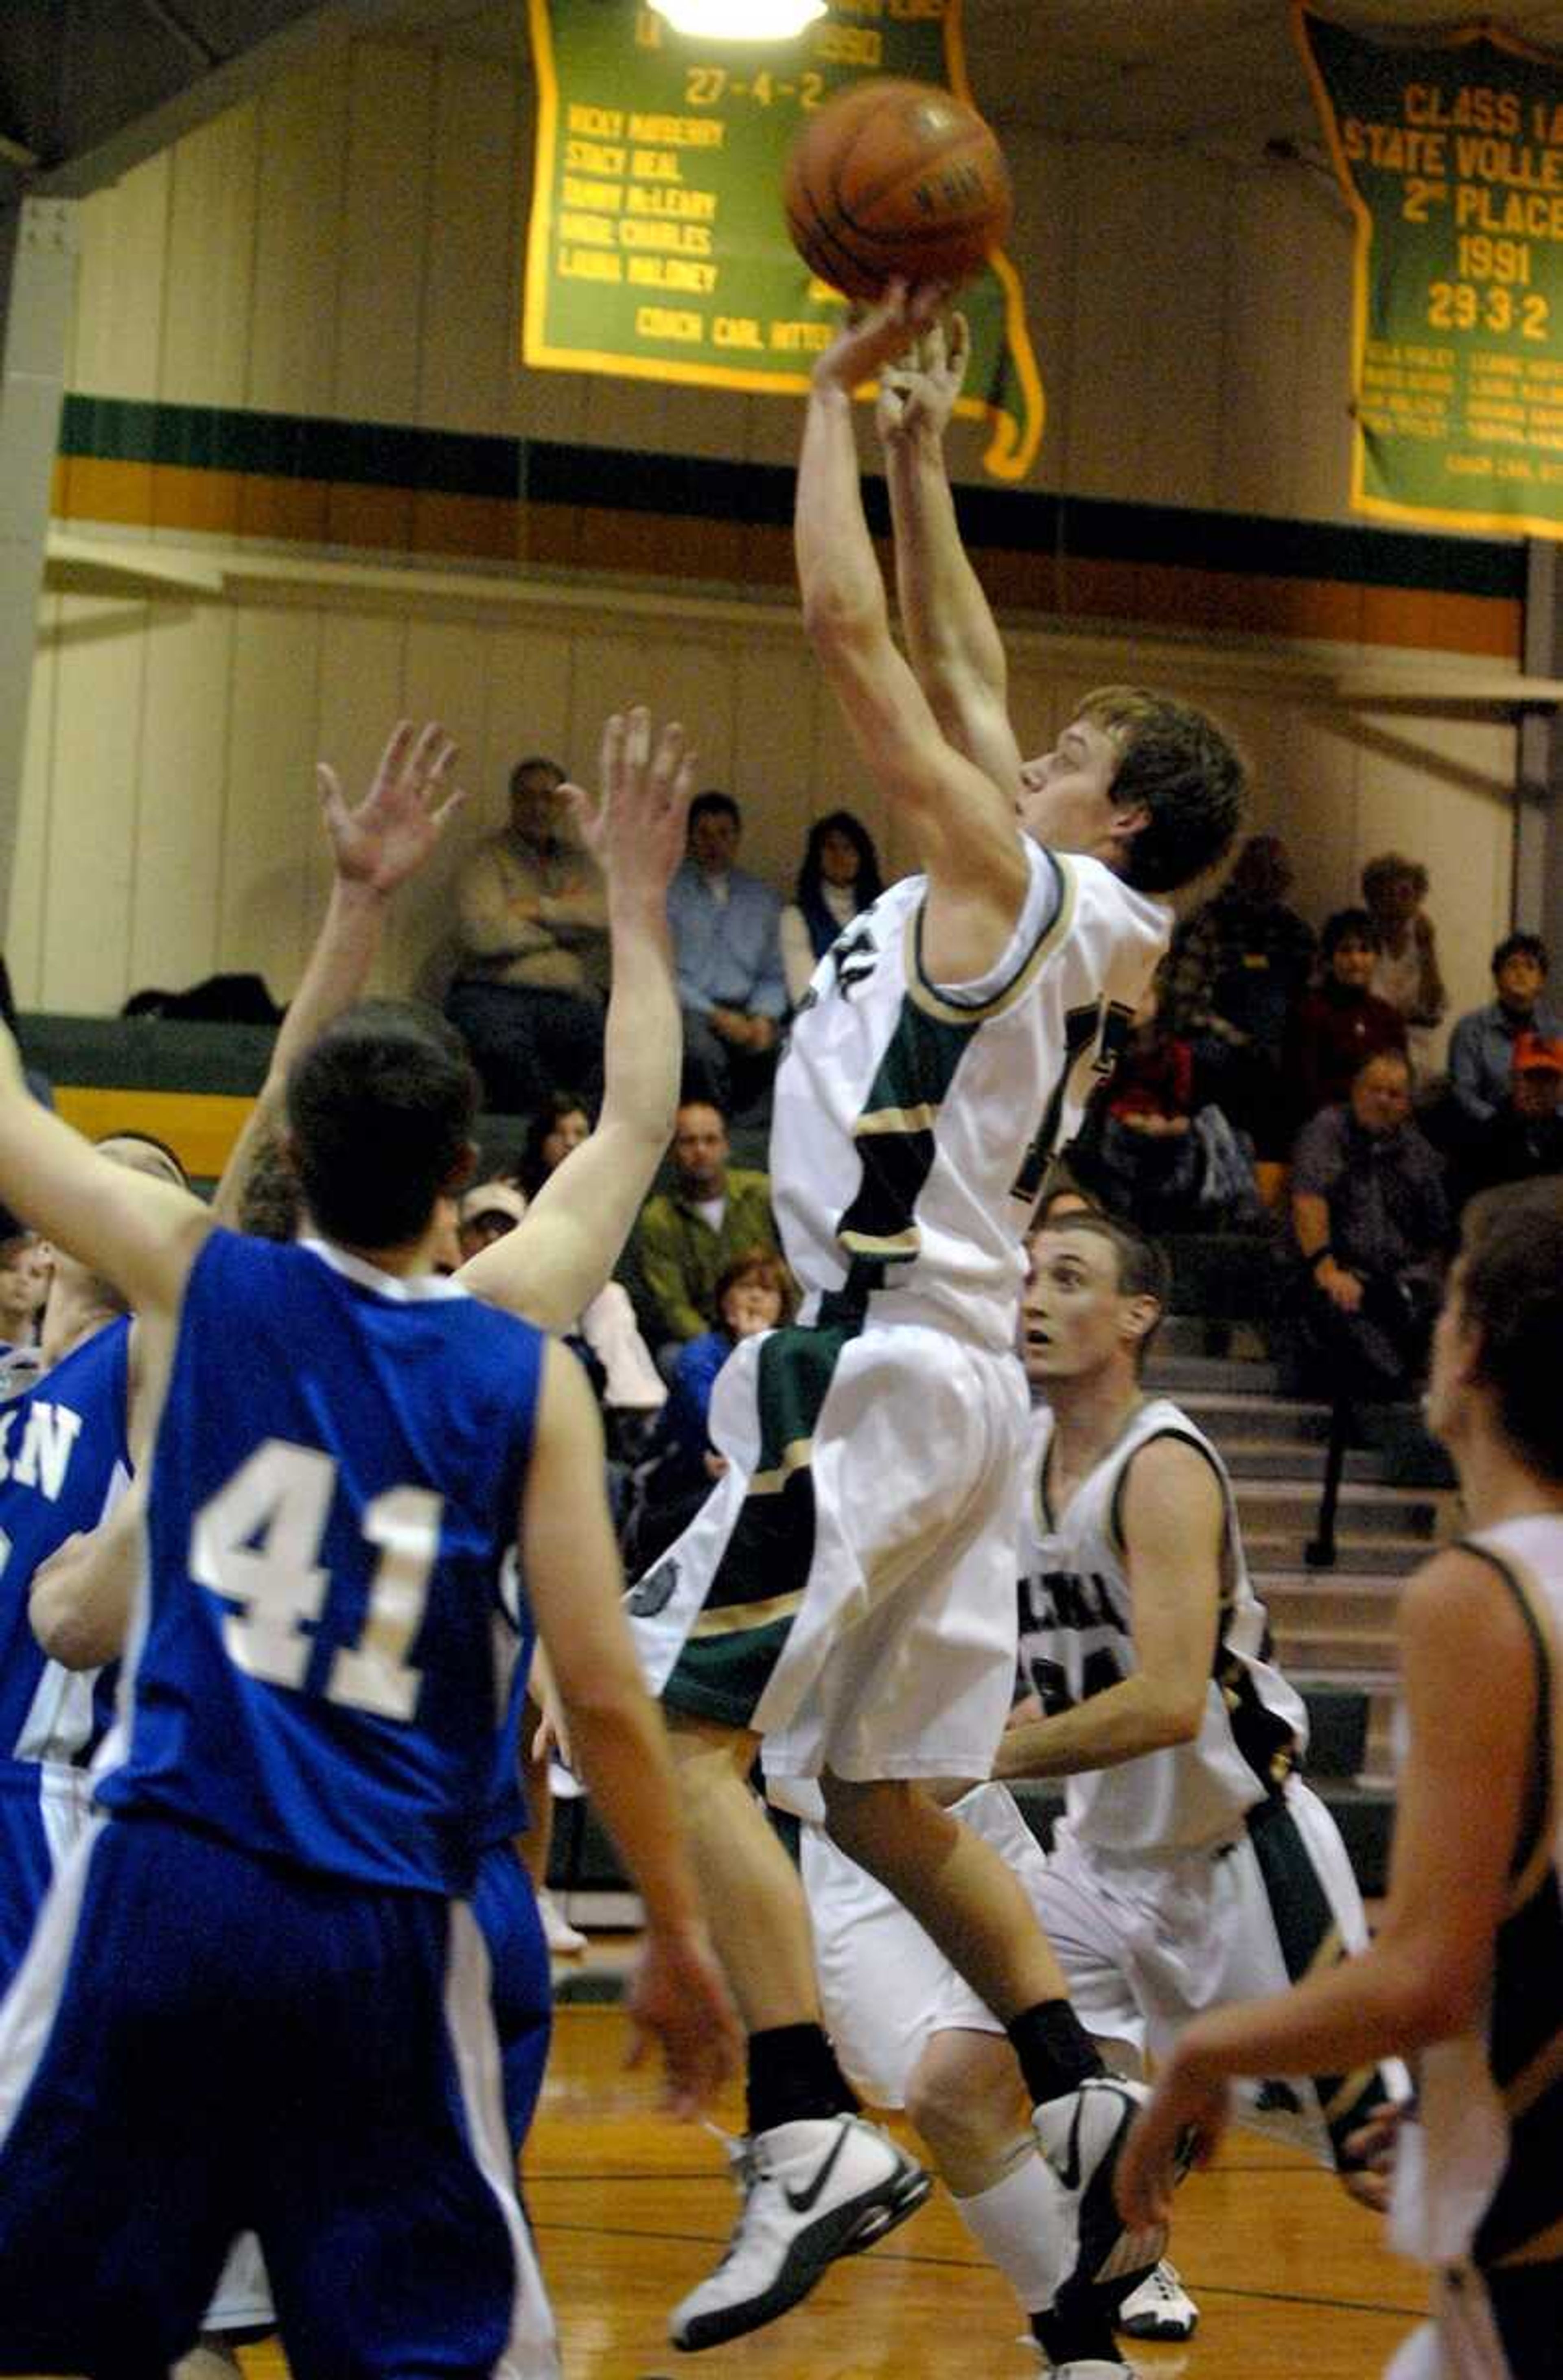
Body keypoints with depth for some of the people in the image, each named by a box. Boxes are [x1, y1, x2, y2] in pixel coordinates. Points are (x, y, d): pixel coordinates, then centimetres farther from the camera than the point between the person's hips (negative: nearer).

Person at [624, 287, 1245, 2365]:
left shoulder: (1012, 879, -8)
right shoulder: (1104, 941, 15)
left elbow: (848, 627, -8)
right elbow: (959, 666, 26)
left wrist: (837, 391, 2)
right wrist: (921, 447, 27)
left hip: (876, 1367, -9)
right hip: (955, 1383, 9)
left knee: (678, 1731, -13)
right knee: (889, 1793, 15)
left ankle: (810, 2134, -20)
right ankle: (1087, 2106, 13)